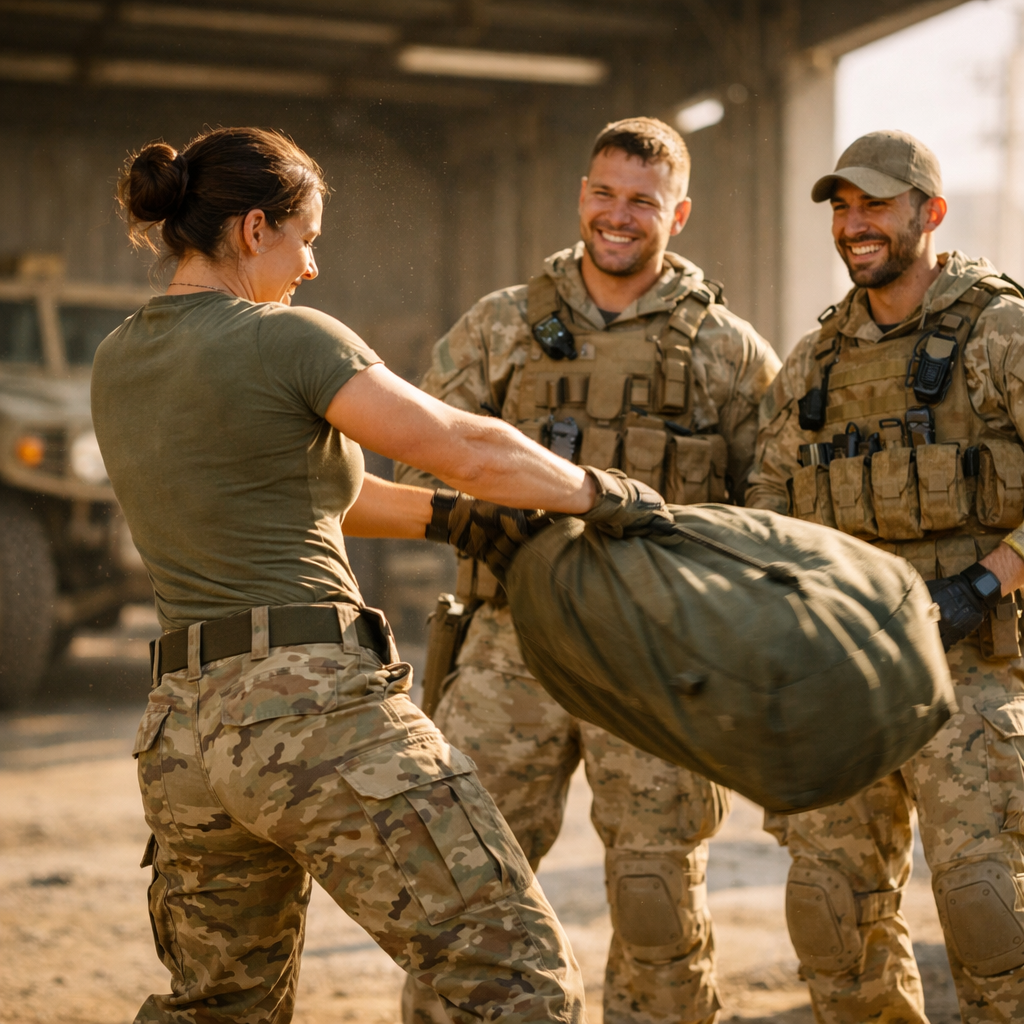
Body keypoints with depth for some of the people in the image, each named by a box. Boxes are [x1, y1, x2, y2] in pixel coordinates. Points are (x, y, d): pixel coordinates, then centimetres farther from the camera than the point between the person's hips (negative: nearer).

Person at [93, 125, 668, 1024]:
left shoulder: (118, 364, 14)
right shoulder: (285, 340, -8)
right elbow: (469, 450, -6)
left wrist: (444, 517, 25)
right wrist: (602, 495, 11)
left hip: (187, 731, 8)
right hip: (318, 709, -8)